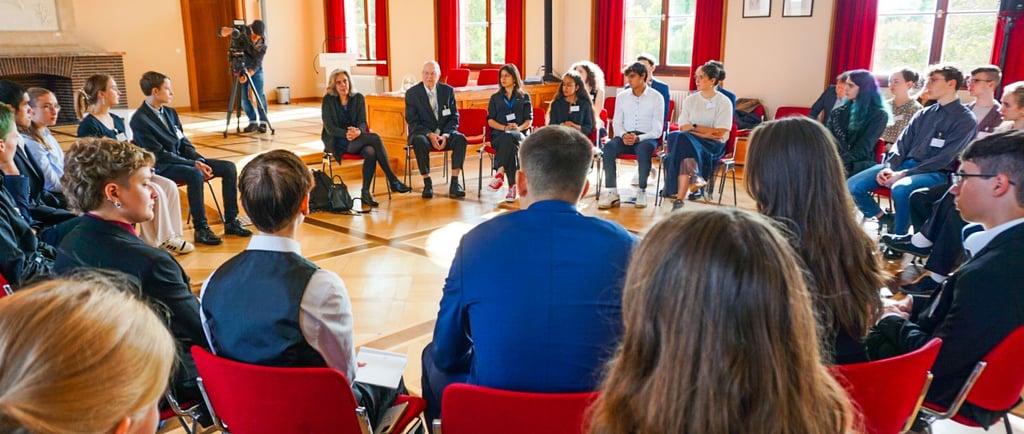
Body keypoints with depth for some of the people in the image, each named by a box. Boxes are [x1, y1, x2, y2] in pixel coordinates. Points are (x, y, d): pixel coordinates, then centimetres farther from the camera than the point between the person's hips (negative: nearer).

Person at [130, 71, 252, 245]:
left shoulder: (170, 112, 10)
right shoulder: (140, 120, -13)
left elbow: (184, 144, 12)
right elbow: (159, 155, -19)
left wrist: (200, 161, -7)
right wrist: (194, 164, -22)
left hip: (182, 160, 8)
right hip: (161, 168, -8)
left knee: (229, 167, -8)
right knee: (195, 175, -37)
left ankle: (231, 221, -6)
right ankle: (201, 229, -28)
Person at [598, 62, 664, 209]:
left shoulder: (656, 98, 1)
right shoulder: (621, 96, 12)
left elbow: (657, 130, -5)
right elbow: (616, 123, 10)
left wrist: (638, 138, -21)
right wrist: (624, 135, -13)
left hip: (647, 137, -3)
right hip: (625, 137, 3)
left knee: (643, 149, -38)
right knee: (609, 146, -30)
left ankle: (642, 191, -23)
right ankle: (611, 193, -31)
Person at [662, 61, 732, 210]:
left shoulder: (724, 102, 3)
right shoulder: (690, 100, 12)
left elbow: (720, 133, -5)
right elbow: (683, 127, 2)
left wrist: (694, 127, -4)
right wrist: (705, 133, -12)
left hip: (714, 146, -3)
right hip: (690, 141, 3)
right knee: (680, 136, -32)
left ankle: (679, 199, -38)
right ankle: (695, 177, -38)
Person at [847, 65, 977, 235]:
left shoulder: (965, 120, -3)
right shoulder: (924, 114, 16)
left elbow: (944, 159, -12)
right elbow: (902, 144, 12)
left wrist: (904, 174, -19)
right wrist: (888, 168, -9)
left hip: (935, 173, -6)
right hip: (905, 163, 6)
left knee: (900, 189, -40)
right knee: (852, 186, -13)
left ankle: (898, 238, -18)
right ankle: (888, 221, 5)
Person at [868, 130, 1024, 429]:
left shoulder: (991, 273, -37)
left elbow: (933, 360, -27)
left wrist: (894, 321, -10)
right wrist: (916, 305, 1)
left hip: (950, 385, -8)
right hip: (977, 367, 8)